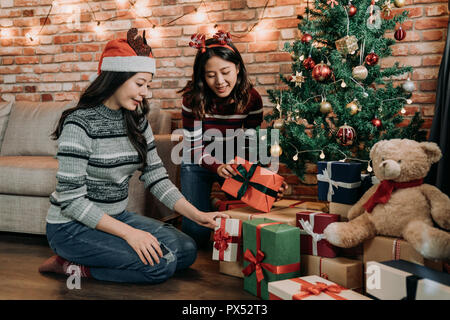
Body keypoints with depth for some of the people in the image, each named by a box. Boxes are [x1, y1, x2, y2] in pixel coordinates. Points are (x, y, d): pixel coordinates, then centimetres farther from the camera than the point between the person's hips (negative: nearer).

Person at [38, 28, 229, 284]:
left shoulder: (137, 121, 4)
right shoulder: (80, 123, -19)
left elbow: (156, 176, 4)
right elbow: (70, 199, -22)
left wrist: (197, 215, -6)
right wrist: (128, 232, -26)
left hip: (116, 217, 8)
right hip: (72, 227, -8)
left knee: (187, 250, -3)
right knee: (161, 263, -21)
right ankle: (73, 266, -3)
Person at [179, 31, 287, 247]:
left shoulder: (251, 98, -17)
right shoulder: (194, 99, -23)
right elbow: (193, 148, -22)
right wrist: (217, 167, -41)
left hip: (234, 164, 2)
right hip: (198, 165, -1)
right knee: (197, 234, -10)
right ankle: (208, 205, 23)